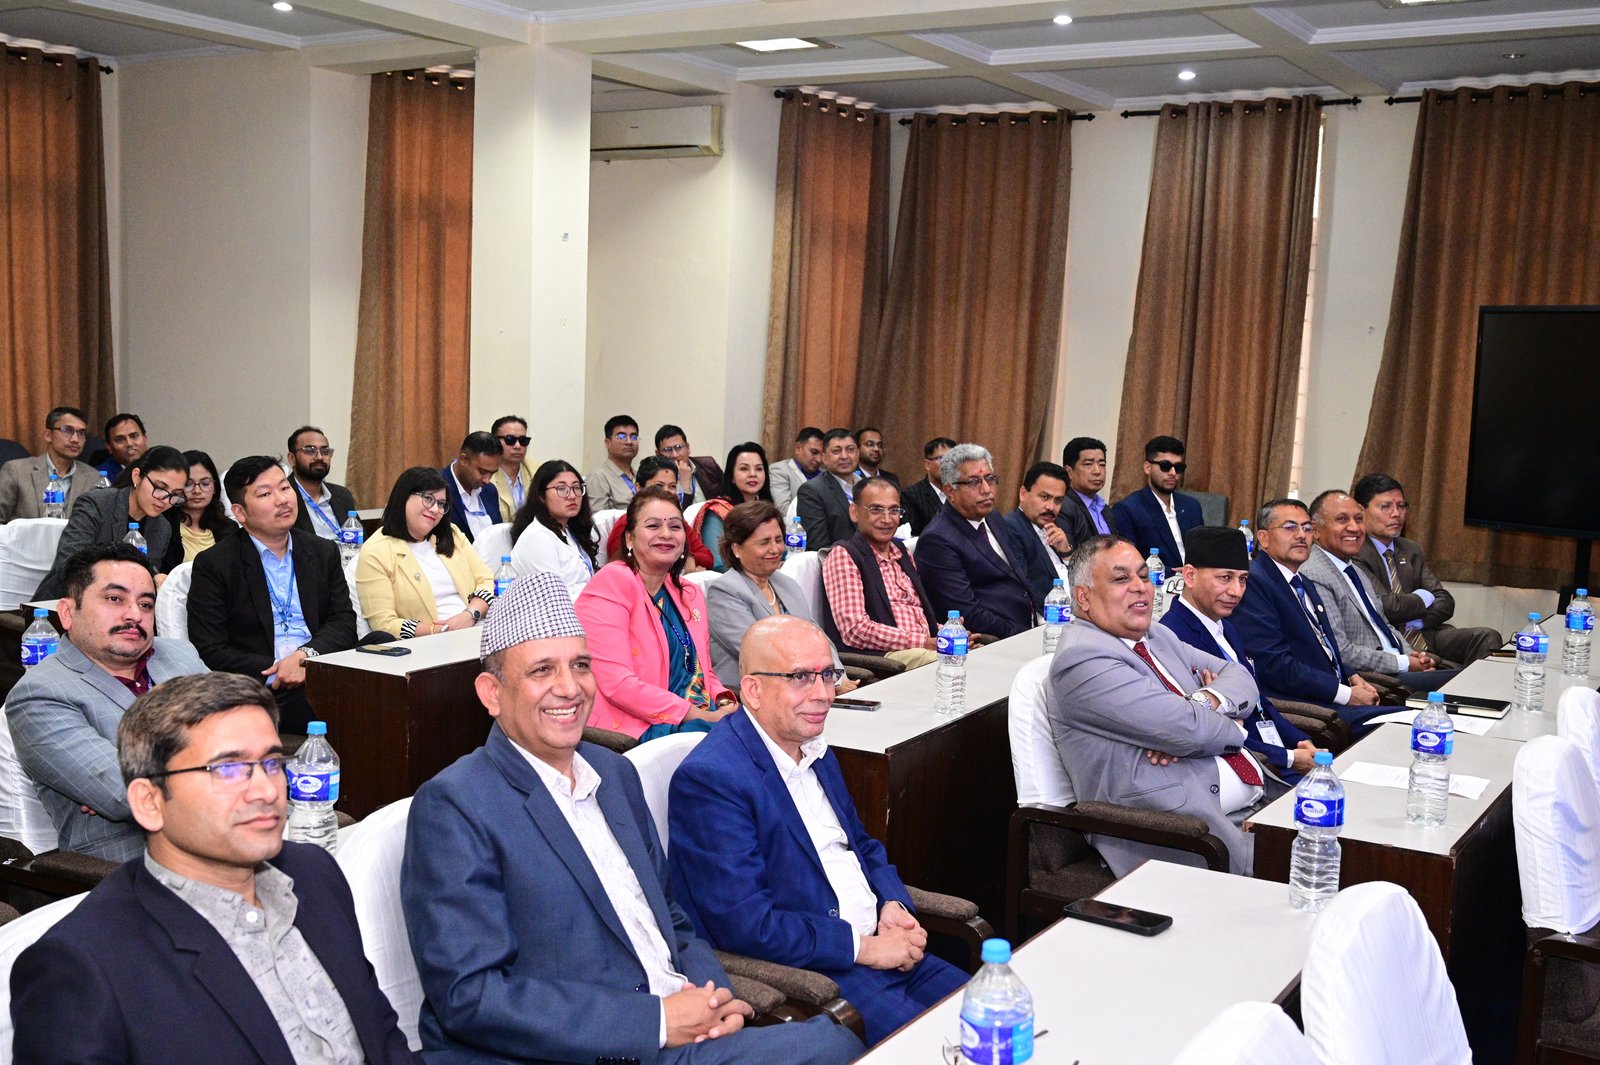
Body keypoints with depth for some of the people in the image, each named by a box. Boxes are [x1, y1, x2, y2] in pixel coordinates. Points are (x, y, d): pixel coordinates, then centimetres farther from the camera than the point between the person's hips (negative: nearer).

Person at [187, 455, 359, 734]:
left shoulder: (324, 553, 17)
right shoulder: (213, 565, 4)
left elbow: (344, 623, 10)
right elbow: (209, 651, -2)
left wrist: (306, 656, -11)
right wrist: (275, 672, -14)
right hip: (262, 689, -5)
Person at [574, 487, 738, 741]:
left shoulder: (691, 595, 19)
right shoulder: (612, 582, -6)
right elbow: (616, 683, -16)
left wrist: (724, 702, -1)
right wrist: (696, 715, -17)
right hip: (637, 728, -8)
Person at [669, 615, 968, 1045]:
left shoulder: (815, 750, 11)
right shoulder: (710, 778, -18)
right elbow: (743, 923, -22)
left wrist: (893, 904, 1)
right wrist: (864, 947, -17)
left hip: (875, 946, 8)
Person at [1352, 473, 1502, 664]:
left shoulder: (1411, 550, 19)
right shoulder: (1355, 555, -8)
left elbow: (1445, 602, 12)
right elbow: (1386, 607, -18)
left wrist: (1413, 622, -9)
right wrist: (1423, 598, 3)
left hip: (1425, 636, 8)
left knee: (1489, 639, -17)